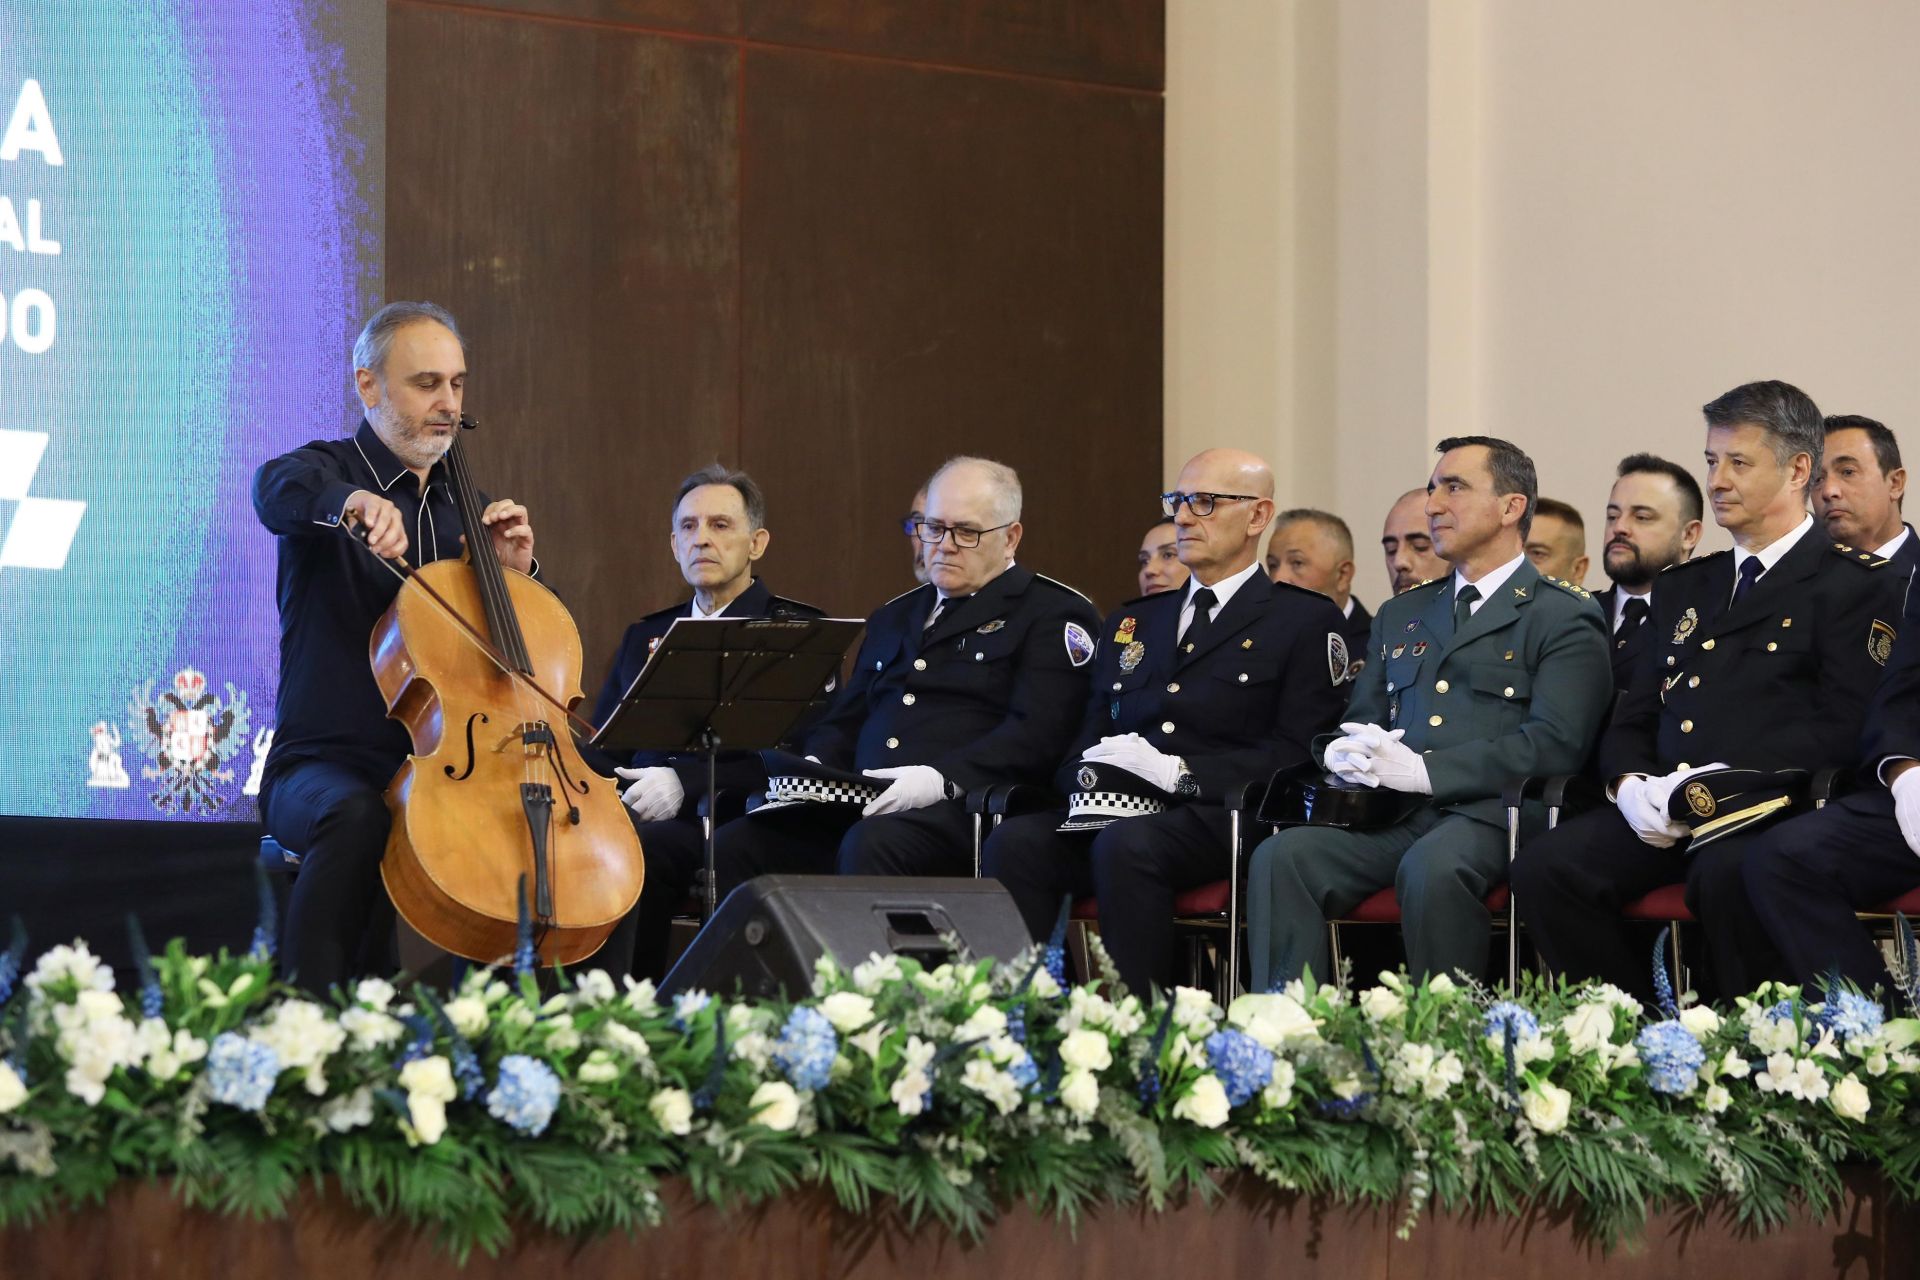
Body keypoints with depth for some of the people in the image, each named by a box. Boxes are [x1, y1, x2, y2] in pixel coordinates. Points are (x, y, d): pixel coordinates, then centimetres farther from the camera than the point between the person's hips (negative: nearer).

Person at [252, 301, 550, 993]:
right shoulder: (329, 470, 2)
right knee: (356, 818, -38)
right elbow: (277, 487, -26)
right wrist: (351, 500, -49)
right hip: (325, 766, -5)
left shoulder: (460, 508, 19)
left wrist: (515, 572, 2)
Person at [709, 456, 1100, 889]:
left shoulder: (1053, 613, 7)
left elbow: (1036, 734, -8)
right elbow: (843, 720, 28)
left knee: (871, 846, -39)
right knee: (734, 845, -20)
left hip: (960, 811, -6)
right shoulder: (894, 617, 29)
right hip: (859, 807, 6)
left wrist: (943, 778, -23)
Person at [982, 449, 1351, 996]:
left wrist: (1179, 772, -15)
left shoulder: (1306, 620, 7)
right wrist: (1089, 776, -2)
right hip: (1115, 809, 5)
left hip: (1221, 819, -5)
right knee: (1015, 840, -25)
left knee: (1126, 844, -36)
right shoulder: (1132, 622, 26)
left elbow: (1295, 755, -5)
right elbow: (1085, 741, 24)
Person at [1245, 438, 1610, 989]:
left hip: (1487, 813, -5)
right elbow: (1359, 720, 27)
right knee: (1280, 856, -23)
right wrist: (1343, 752, 0)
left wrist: (1424, 770, -16)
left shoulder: (1564, 617, 6)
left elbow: (1554, 743, -8)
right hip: (1390, 817, 5)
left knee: (1432, 868, -38)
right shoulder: (1401, 614, 28)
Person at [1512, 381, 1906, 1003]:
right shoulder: (1683, 587, 27)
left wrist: (1723, 786, -18)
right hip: (1661, 814, 6)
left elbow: (1843, 730, -8)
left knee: (1727, 874, -39)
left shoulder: (1857, 584, 4)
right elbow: (1632, 719, 24)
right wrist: (1630, 785, -1)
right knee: (1544, 865, -20)